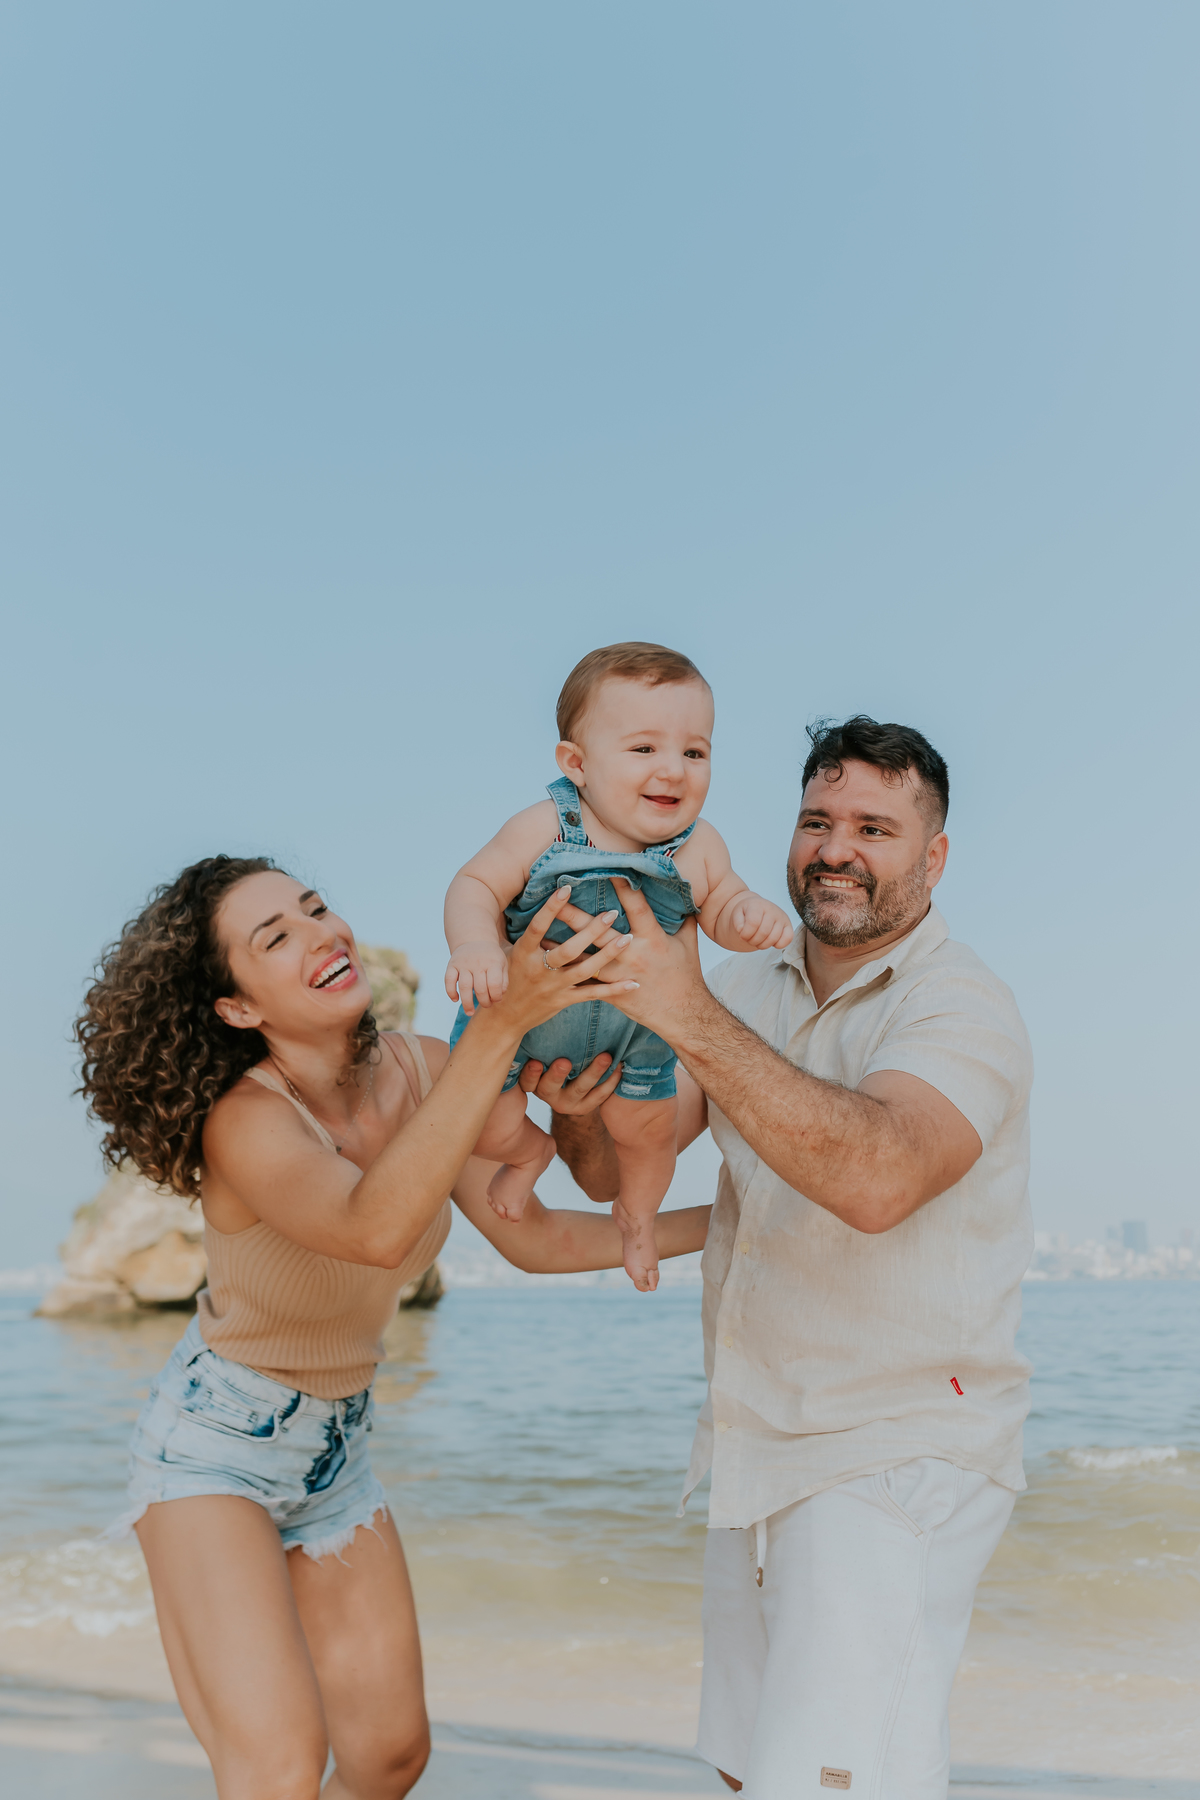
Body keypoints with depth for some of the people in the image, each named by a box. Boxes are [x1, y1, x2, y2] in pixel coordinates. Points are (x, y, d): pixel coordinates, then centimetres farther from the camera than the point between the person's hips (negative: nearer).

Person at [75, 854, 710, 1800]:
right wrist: (505, 1021, -55)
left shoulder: (422, 1072, -11)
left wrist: (725, 1221, -3)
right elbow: (376, 1230, -50)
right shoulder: (244, 1120, -29)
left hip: (338, 1447, 6)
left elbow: (532, 1235, -2)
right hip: (212, 1445, -6)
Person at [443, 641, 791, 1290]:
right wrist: (475, 947, -41)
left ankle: (636, 1212, 54)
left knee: (647, 1134, 17)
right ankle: (531, 1151, 43)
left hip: (634, 1027, 3)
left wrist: (751, 915, -27)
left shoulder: (699, 848, -17)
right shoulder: (542, 830, -28)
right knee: (483, 1126, 4)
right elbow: (475, 886, -22)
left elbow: (721, 912, -3)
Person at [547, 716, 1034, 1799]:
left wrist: (688, 1017, -38)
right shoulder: (748, 992, 6)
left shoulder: (962, 1008, -15)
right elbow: (611, 1170, 0)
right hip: (755, 1453, 7)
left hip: (897, 1460, -7)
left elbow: (877, 1176, -35)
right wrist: (572, 1086, -22)